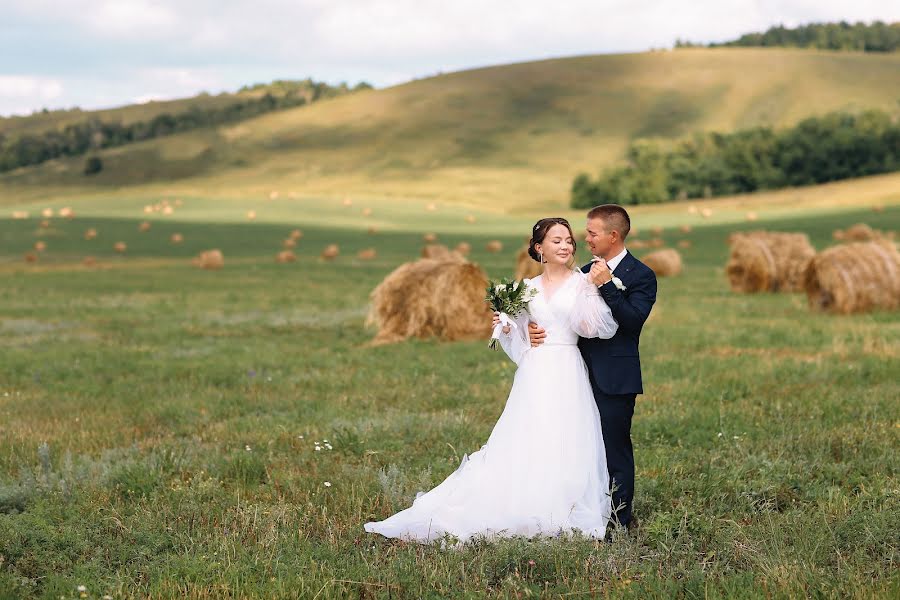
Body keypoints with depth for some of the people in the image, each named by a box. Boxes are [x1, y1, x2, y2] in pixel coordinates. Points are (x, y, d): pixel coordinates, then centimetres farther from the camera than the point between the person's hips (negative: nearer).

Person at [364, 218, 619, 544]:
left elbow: (603, 327, -11)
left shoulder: (583, 283, 3)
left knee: (566, 449, -3)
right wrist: (506, 326, 0)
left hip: (568, 376, -3)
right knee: (523, 446, 0)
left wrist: (595, 290, -21)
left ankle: (564, 515, 5)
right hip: (533, 376, 3)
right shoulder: (527, 288, 14)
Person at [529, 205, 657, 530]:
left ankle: (619, 524, 6)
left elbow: (633, 321, -19)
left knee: (615, 451, -2)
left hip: (615, 379, -7)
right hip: (584, 376, 7)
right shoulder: (586, 272, 15)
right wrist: (535, 326, -3)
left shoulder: (641, 276, -6)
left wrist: (607, 284, -23)